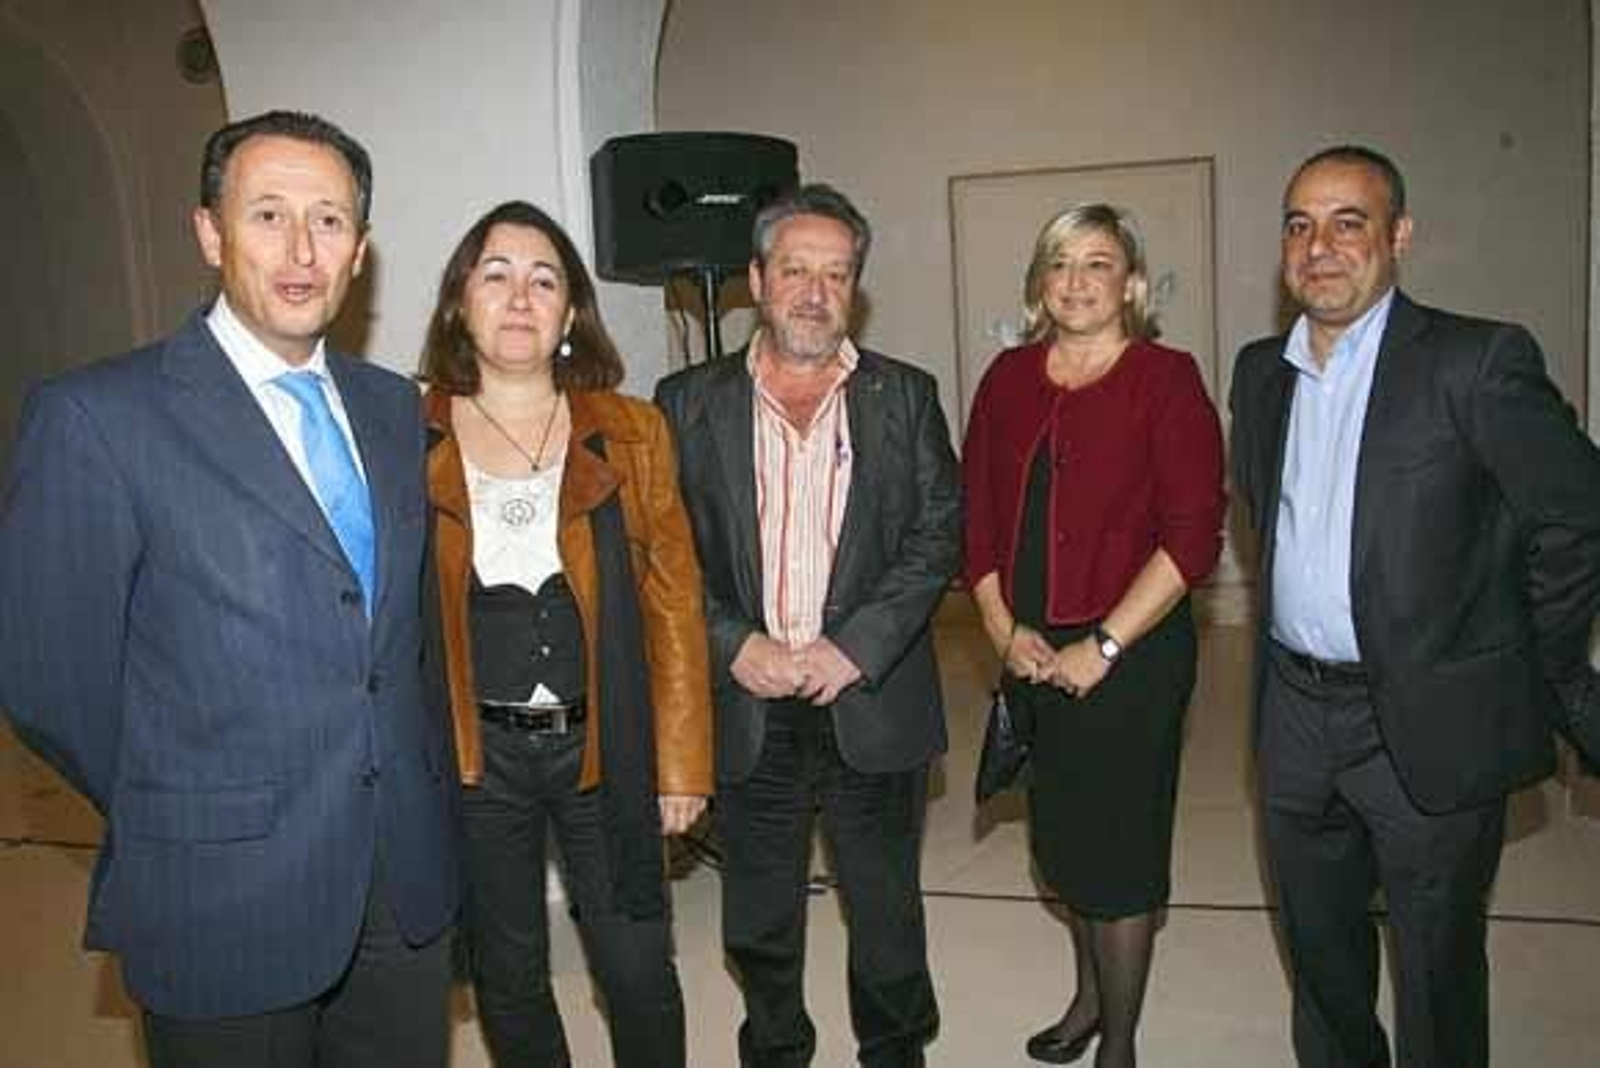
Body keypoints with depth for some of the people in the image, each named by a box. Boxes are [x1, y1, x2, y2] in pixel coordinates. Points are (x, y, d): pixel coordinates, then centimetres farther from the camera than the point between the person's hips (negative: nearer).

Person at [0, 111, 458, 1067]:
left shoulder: (393, 406, 6)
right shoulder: (98, 416, -12)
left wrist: (420, 777, 7)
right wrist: (173, 819, 1)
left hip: (411, 877, 5)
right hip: (226, 898, -5)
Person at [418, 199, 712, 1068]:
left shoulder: (631, 434, -1)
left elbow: (673, 601, -1)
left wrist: (683, 760, -3)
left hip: (603, 746, 0)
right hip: (470, 756, 0)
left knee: (637, 969, 10)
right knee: (506, 977, 17)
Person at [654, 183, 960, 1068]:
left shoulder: (905, 396, 2)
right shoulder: (689, 402, 2)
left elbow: (938, 533, -2)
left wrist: (854, 646, -13)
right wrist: (734, 645, -13)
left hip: (872, 700, 0)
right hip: (747, 706, 0)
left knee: (888, 911, 15)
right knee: (759, 921, 16)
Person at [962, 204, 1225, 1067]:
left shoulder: (1165, 380, -8)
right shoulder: (1009, 379, 6)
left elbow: (1194, 536, -14)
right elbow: (976, 516, 7)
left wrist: (1101, 646, -16)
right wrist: (1003, 628, -4)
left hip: (1129, 654, -5)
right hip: (1032, 653, 5)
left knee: (1120, 849, 6)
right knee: (1061, 838, 19)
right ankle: (1088, 995, 44)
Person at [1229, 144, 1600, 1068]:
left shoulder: (1477, 362, -13)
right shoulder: (1262, 371, 7)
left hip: (1430, 726, -5)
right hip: (1296, 718, 6)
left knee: (1436, 967, 12)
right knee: (1318, 945, 22)